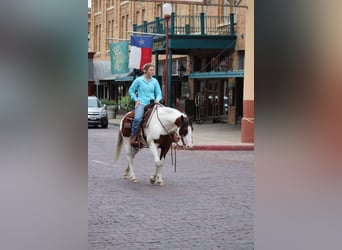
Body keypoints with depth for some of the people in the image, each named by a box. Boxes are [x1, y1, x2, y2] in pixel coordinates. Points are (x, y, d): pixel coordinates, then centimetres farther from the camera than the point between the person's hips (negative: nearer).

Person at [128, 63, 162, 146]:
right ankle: (133, 137, -16)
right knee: (137, 118, -31)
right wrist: (136, 100, -2)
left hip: (152, 104, 4)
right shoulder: (139, 80, 1)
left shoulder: (155, 81, 10)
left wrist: (157, 100, -7)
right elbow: (131, 91, 9)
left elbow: (158, 93, 14)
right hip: (141, 103, -4)